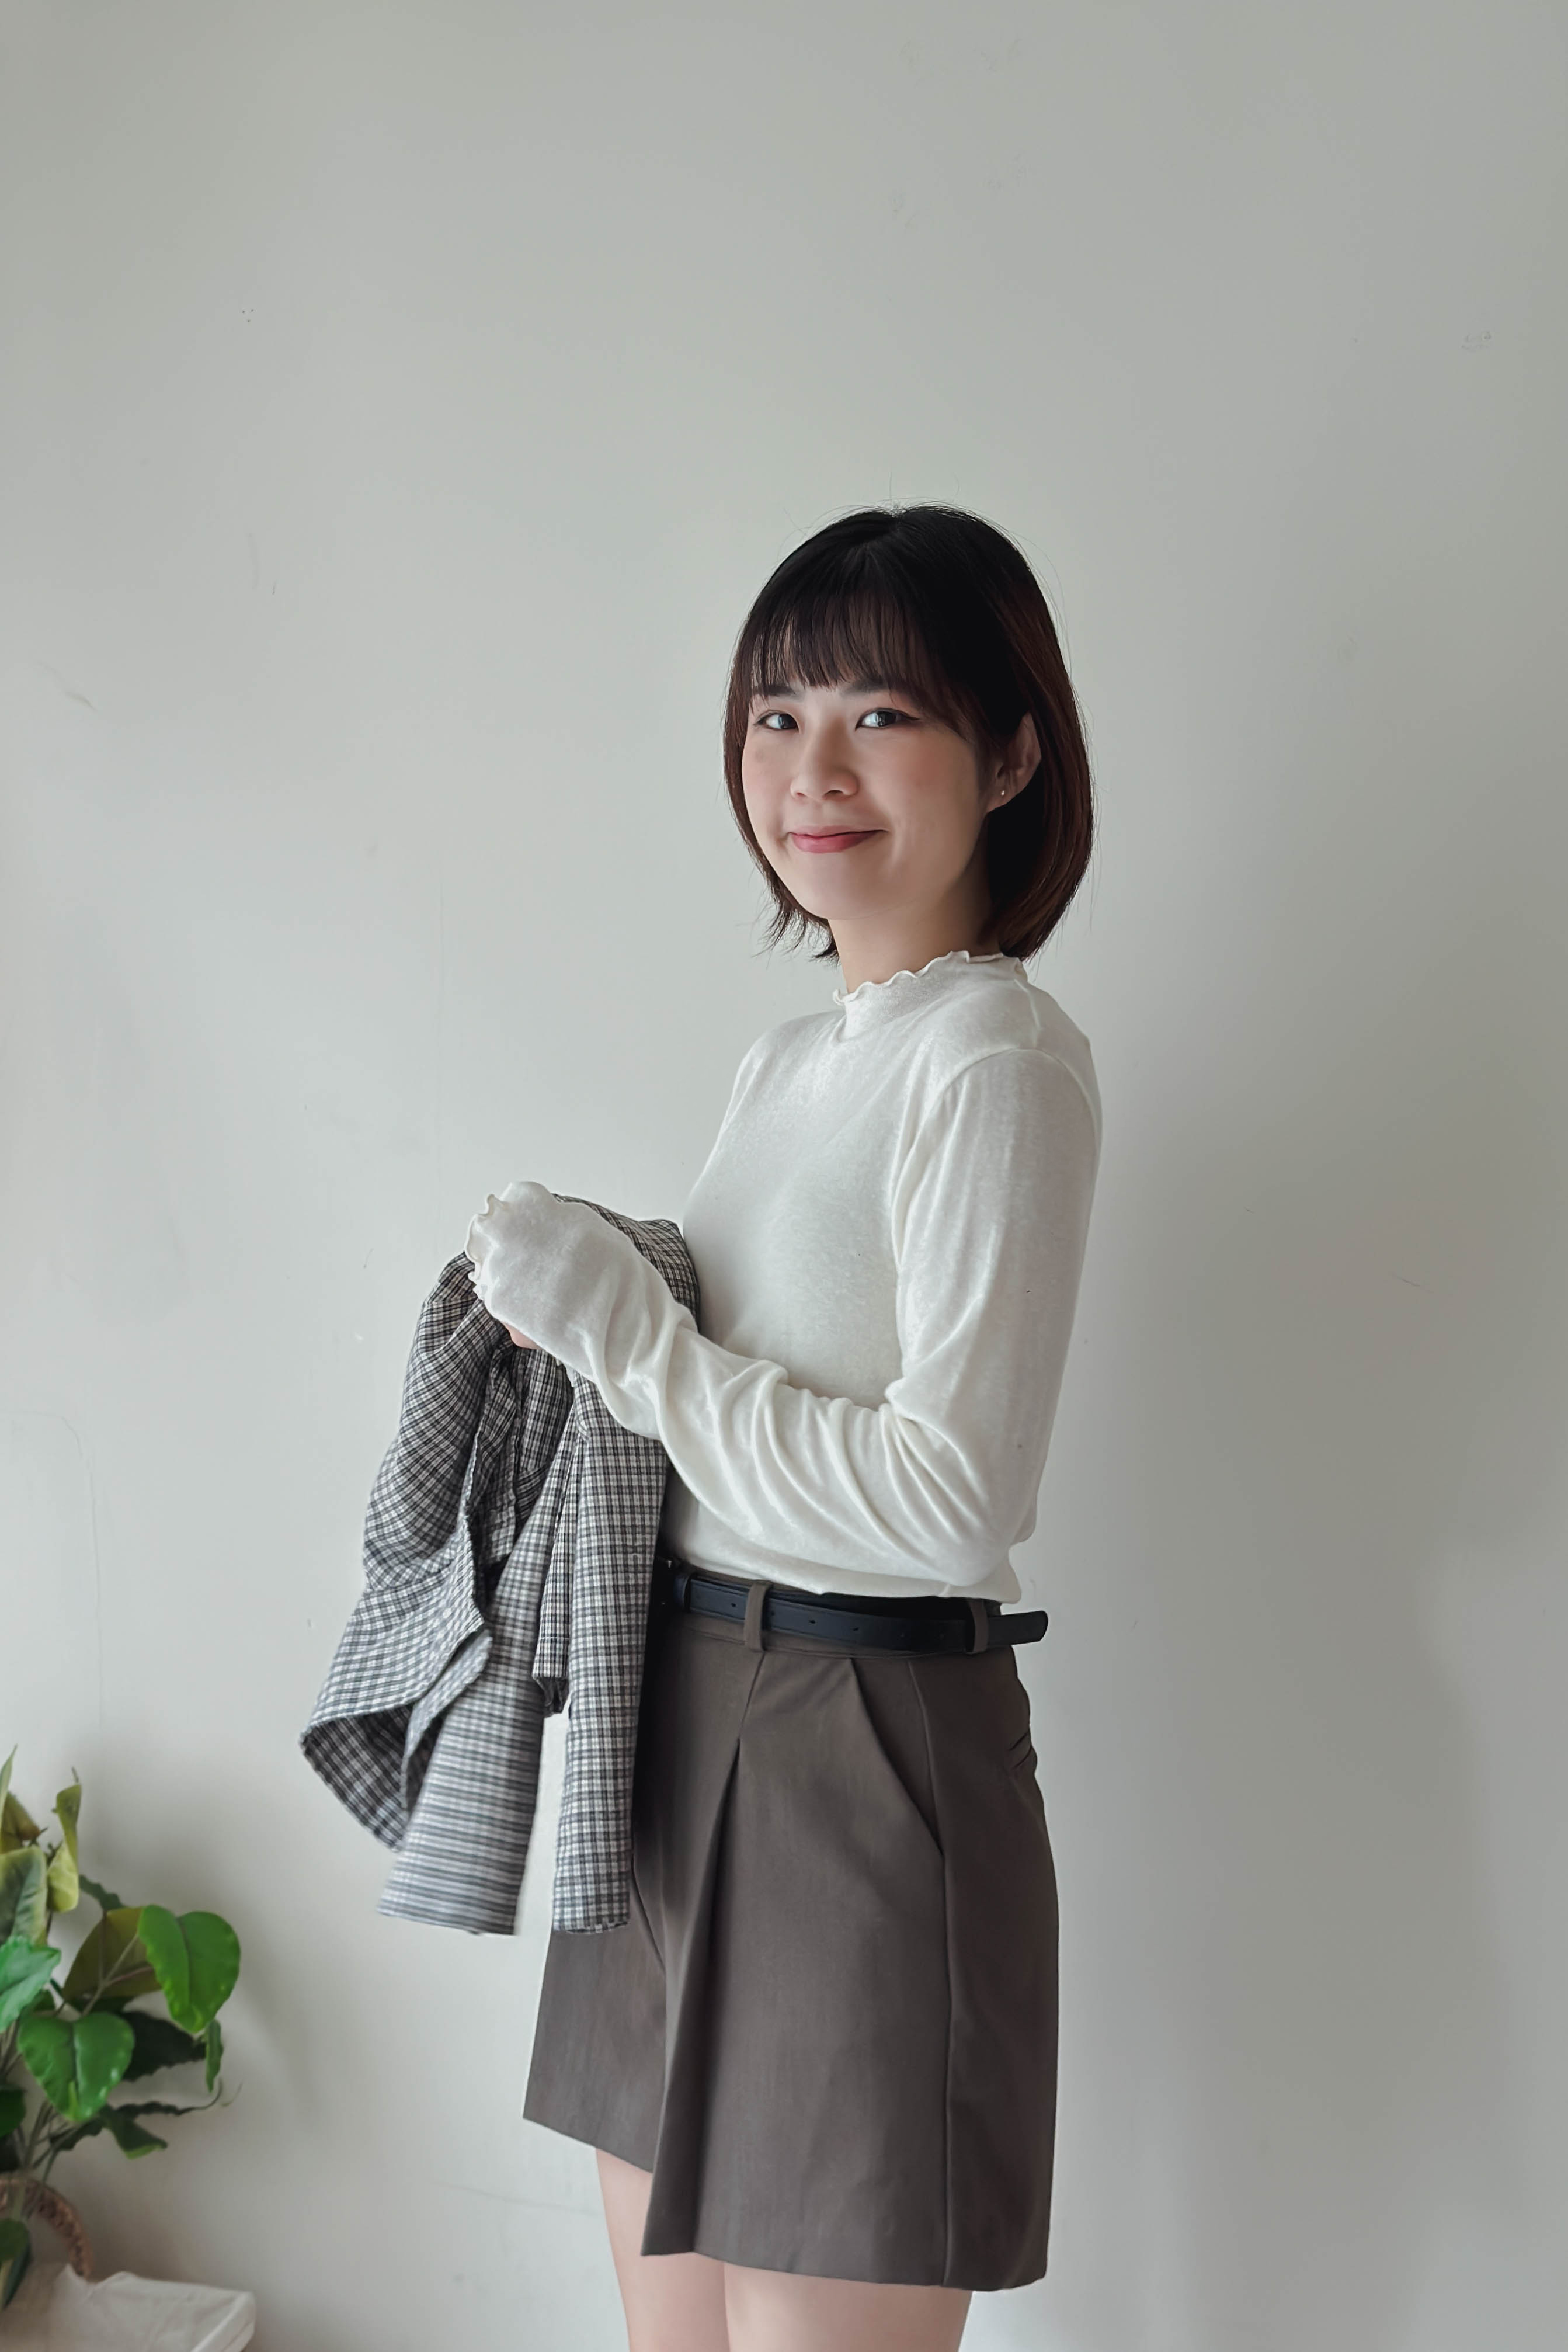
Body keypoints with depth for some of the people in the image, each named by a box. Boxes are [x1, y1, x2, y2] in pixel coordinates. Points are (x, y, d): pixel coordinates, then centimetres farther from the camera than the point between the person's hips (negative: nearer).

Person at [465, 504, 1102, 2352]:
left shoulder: (998, 1064, -14)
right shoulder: (790, 1058, 13)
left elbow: (948, 1500, -22)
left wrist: (619, 1325, -16)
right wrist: (579, 1313, 3)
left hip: (865, 1761, -8)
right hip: (682, 1738, 8)